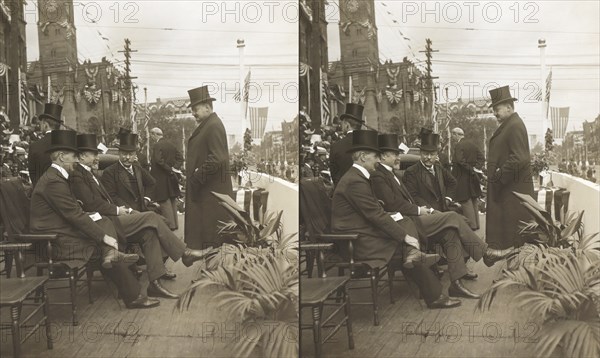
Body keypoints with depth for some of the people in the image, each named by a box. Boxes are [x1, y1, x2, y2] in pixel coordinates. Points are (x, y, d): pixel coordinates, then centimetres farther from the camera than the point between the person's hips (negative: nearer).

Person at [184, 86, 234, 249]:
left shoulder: (214, 126, -17)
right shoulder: (206, 125, 14)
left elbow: (217, 159, -23)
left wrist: (198, 176, -17)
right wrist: (194, 177, 12)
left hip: (211, 190, -10)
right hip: (201, 186, 10)